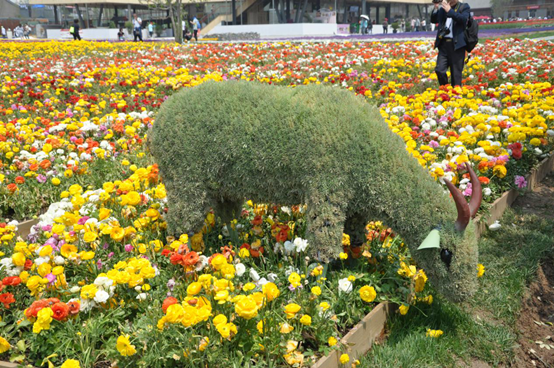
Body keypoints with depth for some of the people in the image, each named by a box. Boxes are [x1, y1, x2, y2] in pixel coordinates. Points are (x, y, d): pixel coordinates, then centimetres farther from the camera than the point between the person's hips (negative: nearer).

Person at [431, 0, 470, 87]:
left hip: (457, 44, -3)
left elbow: (463, 19, -13)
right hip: (444, 44, 3)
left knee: (456, 73, -1)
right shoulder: (443, 7, 16)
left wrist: (450, 10, -18)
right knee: (439, 70, -5)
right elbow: (433, 20, 14)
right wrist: (436, 9, -2)